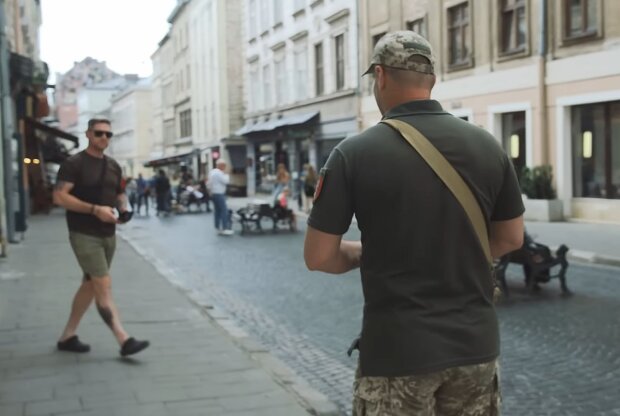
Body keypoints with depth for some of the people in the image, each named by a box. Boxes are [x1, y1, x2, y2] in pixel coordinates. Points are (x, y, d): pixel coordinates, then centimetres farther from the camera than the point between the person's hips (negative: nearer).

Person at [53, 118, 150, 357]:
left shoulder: (113, 166, 12)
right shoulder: (74, 164, -8)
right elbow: (60, 196, -16)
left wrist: (123, 208, 1)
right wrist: (95, 209, -24)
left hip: (108, 235, 8)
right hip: (84, 235, -7)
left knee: (90, 285, 13)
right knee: (104, 287, -12)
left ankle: (67, 337, 25)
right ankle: (125, 341, -14)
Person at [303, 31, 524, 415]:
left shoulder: (354, 153, -12)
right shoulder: (487, 146, -2)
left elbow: (319, 257, -9)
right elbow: (511, 239, 9)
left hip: (397, 350, -3)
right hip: (475, 344, 3)